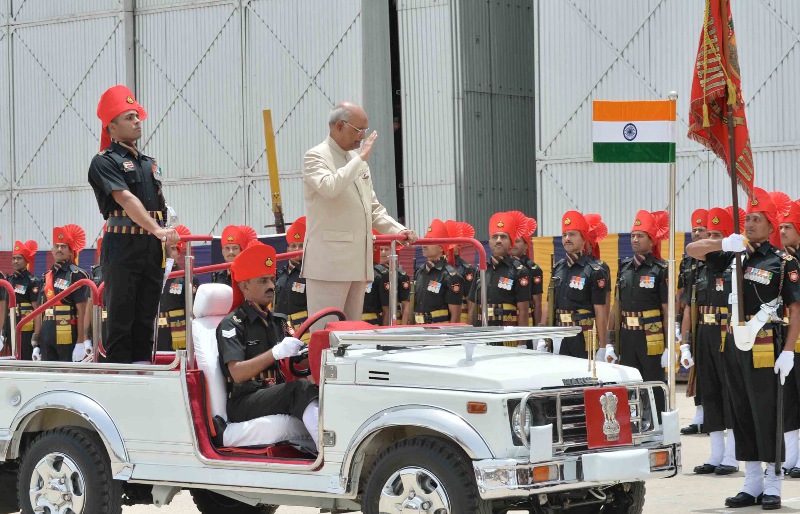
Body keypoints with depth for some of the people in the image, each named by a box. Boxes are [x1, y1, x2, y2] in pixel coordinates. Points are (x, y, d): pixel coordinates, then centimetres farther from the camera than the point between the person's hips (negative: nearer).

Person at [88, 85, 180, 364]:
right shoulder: (104, 162, -4)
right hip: (122, 245, -7)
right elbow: (125, 199, -18)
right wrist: (156, 229, -30)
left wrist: (167, 236, 7)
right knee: (121, 319, -6)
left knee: (146, 317, 8)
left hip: (152, 247, 7)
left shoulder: (150, 163, 19)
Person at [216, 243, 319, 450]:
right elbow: (237, 373, -15)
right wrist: (276, 353, -27)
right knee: (301, 389, -34)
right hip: (243, 403, -6)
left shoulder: (274, 322, 23)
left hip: (275, 396, 6)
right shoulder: (232, 323, 0)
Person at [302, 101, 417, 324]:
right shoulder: (316, 156, -5)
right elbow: (329, 187, -25)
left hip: (358, 262, 8)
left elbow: (373, 208, 25)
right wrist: (360, 158, -16)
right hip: (329, 262, -8)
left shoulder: (358, 161, 19)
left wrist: (398, 230, 10)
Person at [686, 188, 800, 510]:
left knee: (767, 414, -2)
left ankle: (772, 486, 5)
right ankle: (752, 484, 18)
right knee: (742, 414, 10)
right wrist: (724, 243, -10)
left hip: (764, 348, -6)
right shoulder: (735, 255, 10)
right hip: (734, 345, 6)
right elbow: (691, 250, 9)